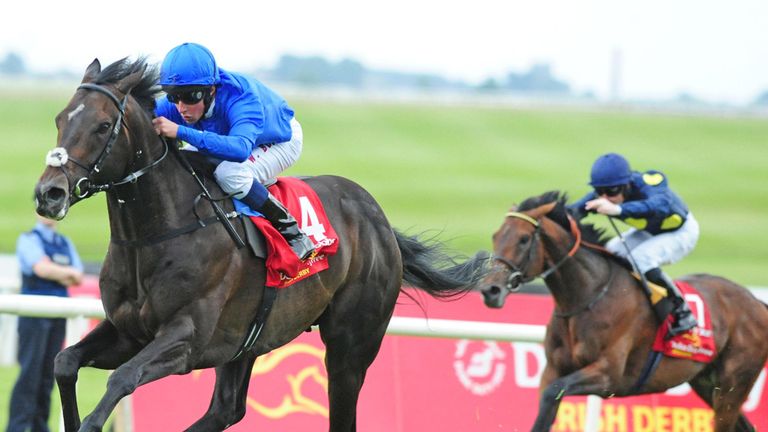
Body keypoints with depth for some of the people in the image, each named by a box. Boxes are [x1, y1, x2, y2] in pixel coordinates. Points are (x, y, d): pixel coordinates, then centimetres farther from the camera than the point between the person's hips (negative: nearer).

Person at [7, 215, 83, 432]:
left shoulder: (66, 244, 17)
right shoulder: (29, 240, -1)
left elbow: (78, 279, 9)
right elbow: (41, 268, -16)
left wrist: (55, 273, -8)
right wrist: (69, 272, -4)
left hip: (59, 315, 6)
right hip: (34, 314, -6)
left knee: (48, 373, 5)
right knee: (30, 371, -11)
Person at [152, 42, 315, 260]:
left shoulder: (240, 99, -44)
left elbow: (241, 148, -62)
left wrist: (181, 132, -70)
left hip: (282, 140, -7)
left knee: (229, 173, -34)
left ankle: (292, 232, -19)